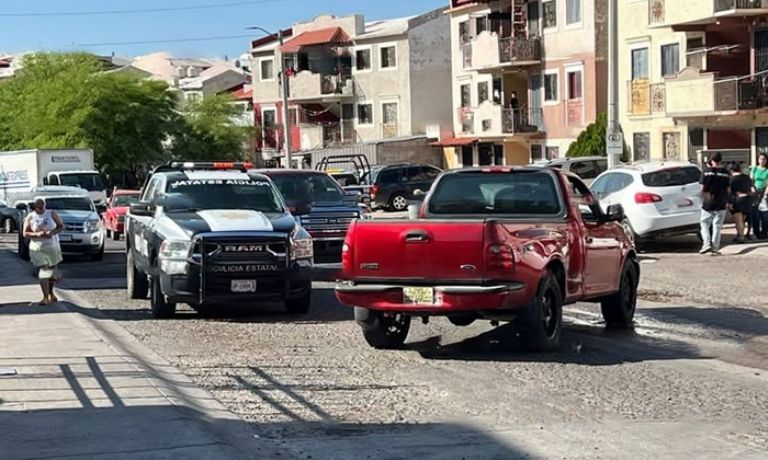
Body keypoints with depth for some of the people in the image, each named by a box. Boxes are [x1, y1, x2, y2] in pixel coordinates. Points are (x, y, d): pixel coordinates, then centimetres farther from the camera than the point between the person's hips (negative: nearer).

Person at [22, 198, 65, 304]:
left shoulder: (52, 214, 1)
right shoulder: (30, 217, 0)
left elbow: (61, 226, 3)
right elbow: (25, 234, -2)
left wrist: (53, 232, -17)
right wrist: (37, 234, -20)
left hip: (53, 247, 2)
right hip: (38, 248, -2)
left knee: (52, 270, 10)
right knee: (44, 271, -11)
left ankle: (51, 293, 31)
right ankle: (46, 297, -10)